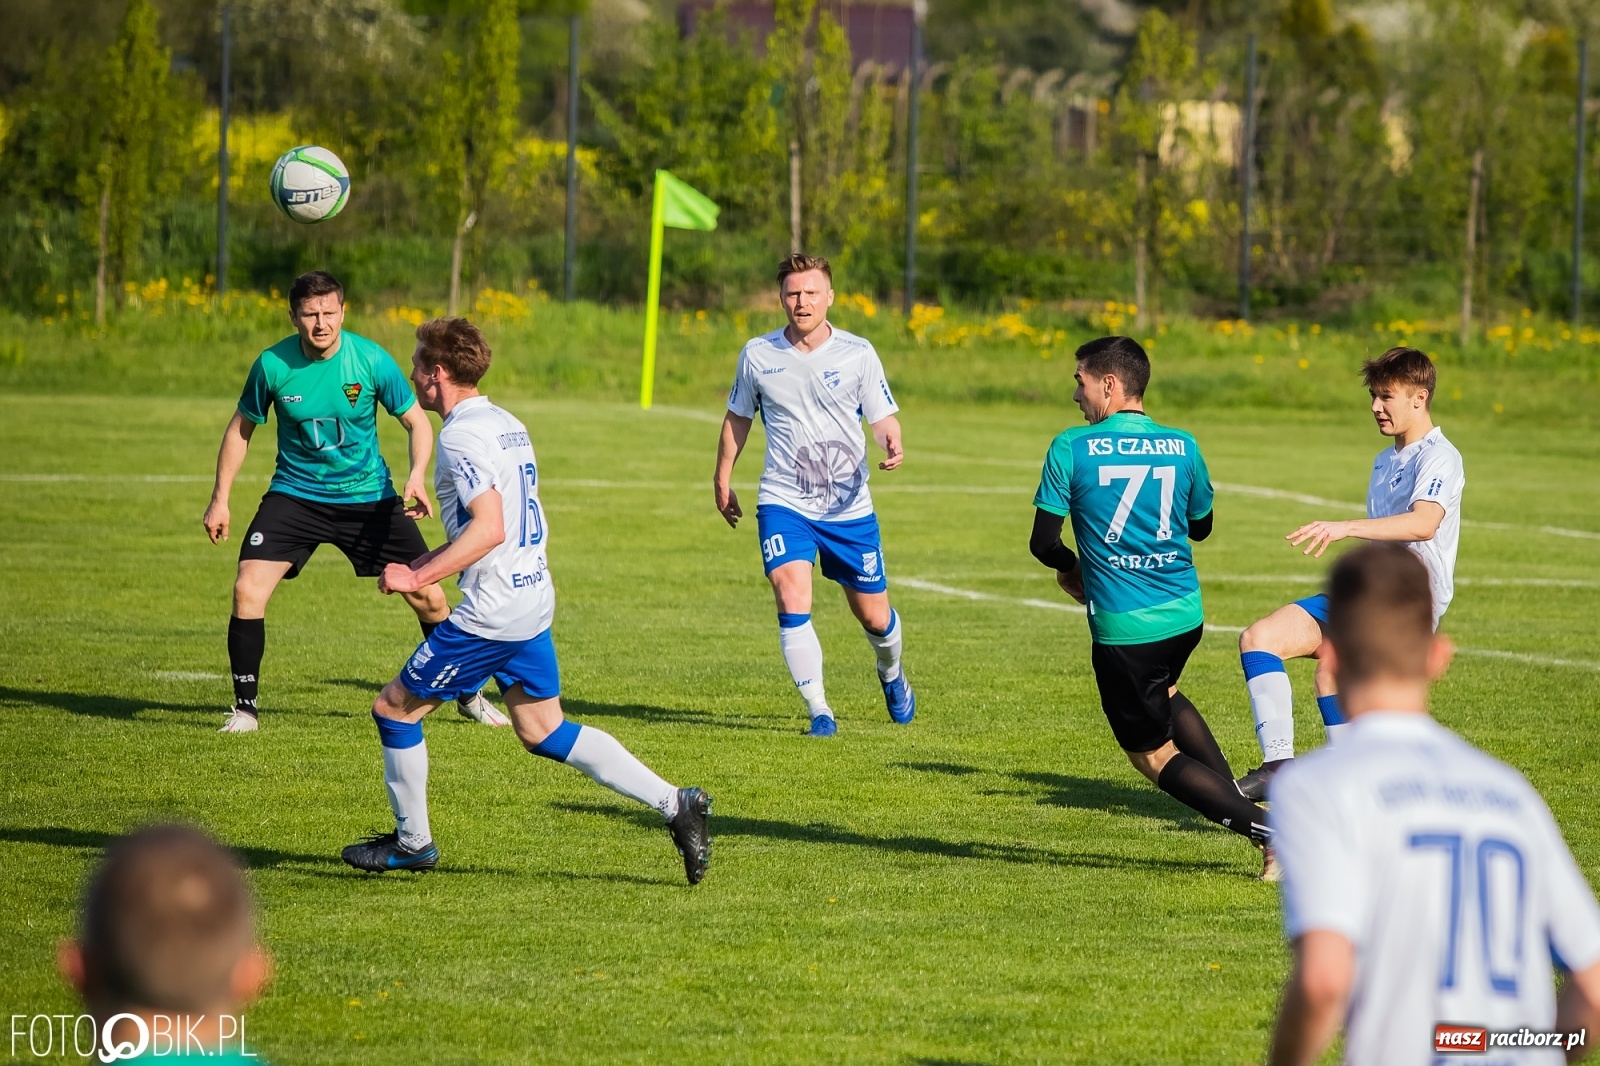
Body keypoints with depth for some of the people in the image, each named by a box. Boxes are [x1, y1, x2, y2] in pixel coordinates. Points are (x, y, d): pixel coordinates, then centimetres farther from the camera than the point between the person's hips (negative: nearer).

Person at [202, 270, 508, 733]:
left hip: (368, 496, 0)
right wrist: (220, 499, 1)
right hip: (295, 494, 0)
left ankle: (467, 694, 21)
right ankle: (245, 706, -1)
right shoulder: (272, 365, -13)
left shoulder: (371, 360, -14)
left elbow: (417, 421, -4)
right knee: (247, 589, -17)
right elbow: (241, 428, 3)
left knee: (427, 595, -1)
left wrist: (417, 476, -22)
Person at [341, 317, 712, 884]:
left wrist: (418, 578, -21)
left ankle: (412, 842, 17)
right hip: (533, 600, 9)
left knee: (394, 708, 6)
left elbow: (489, 529, -25)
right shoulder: (505, 424, 13)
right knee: (544, 731, 14)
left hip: (490, 615, -9)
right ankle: (675, 804, 4)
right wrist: (425, 561, 22)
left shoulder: (461, 436, -16)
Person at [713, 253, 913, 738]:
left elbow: (882, 418, -2)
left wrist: (892, 445, -25)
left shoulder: (857, 353, -5)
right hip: (783, 503, 0)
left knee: (874, 616, 9)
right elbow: (738, 418, 14)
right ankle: (819, 711, -11)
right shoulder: (757, 354, -1)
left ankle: (891, 674, 42)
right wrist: (722, 480, 18)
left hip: (849, 507, 0)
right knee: (792, 601, -21)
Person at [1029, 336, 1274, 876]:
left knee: (1153, 754, 9)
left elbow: (1043, 542, -7)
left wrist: (1070, 568, 15)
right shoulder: (1182, 446, 2)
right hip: (1185, 615, 5)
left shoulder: (1070, 448, -9)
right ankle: (1237, 799, 24)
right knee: (1161, 695, 35)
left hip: (1123, 629, -5)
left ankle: (1262, 825, -7)